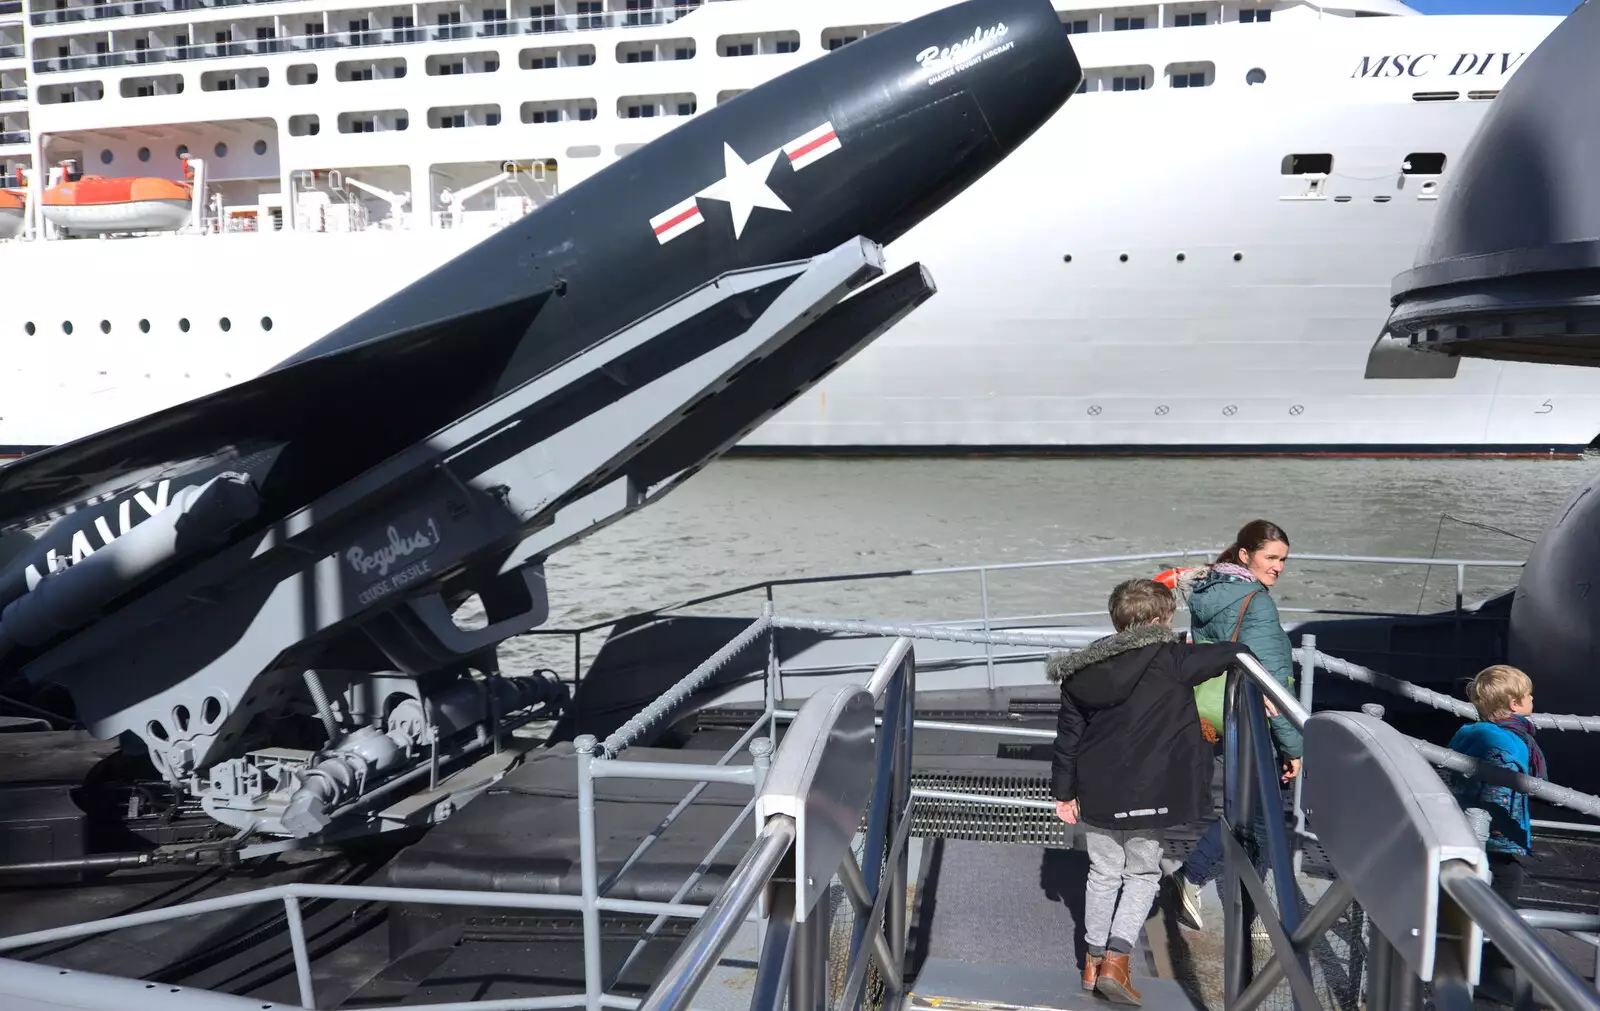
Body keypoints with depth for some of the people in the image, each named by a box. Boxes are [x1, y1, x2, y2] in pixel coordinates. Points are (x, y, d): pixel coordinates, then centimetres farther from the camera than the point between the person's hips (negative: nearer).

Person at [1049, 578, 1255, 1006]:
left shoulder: (1082, 672, 1)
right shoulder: (1171, 661, -12)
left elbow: (1068, 736, 5)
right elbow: (1231, 654, -5)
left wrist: (1064, 790, 13)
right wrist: (1243, 649, 18)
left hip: (1096, 794, 4)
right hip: (1145, 795, -4)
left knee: (1103, 873, 19)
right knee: (1143, 875, 12)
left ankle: (1093, 962, 25)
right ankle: (1115, 962, 2)